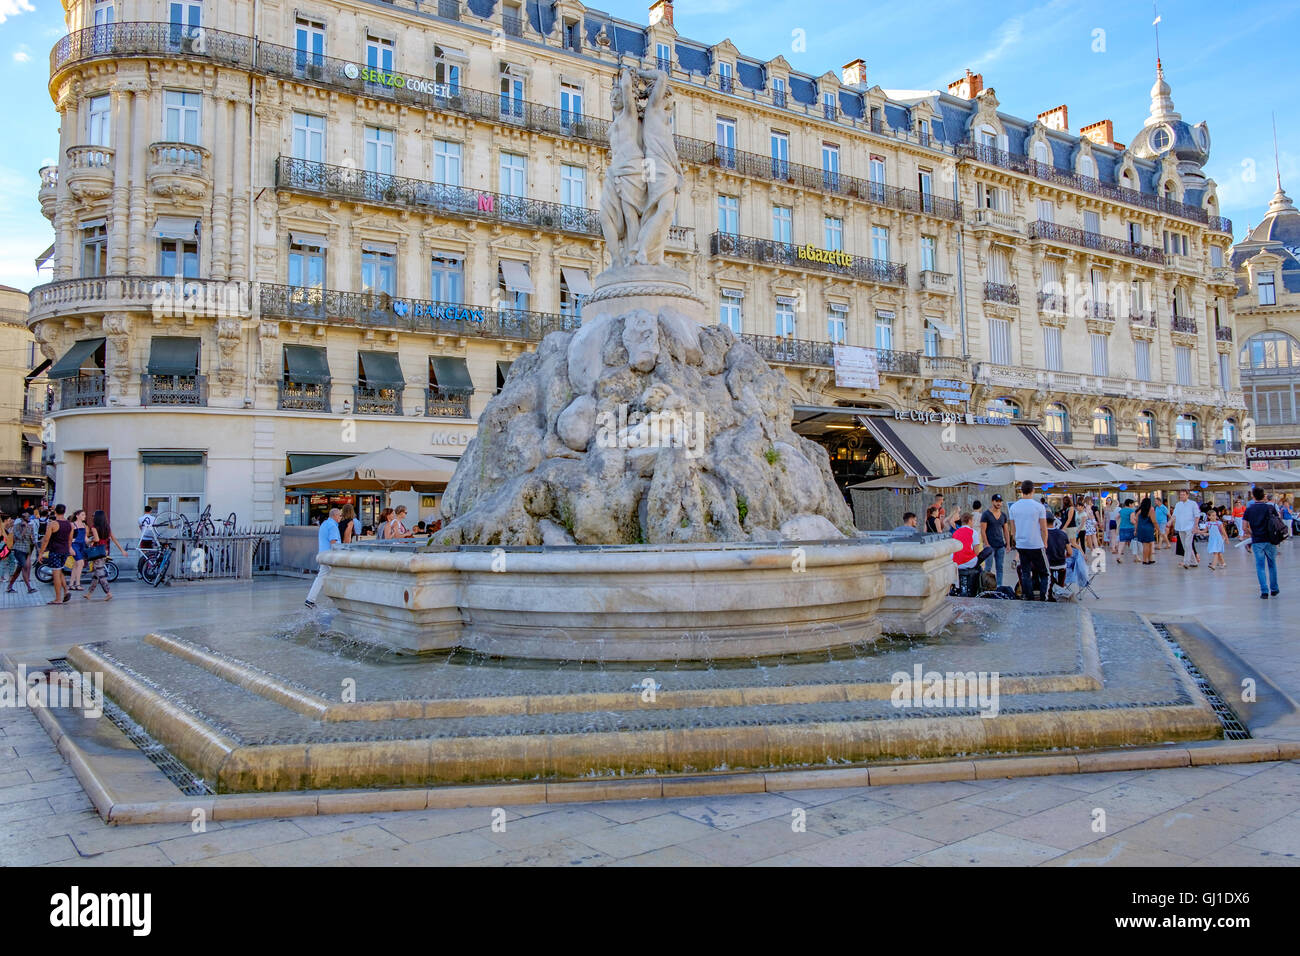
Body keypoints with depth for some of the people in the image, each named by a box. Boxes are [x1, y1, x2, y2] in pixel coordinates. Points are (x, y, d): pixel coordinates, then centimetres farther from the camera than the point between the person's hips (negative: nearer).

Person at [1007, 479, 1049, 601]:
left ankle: (1029, 596, 8)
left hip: (1021, 545, 3)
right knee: (1043, 572, 9)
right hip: (1036, 545, -3)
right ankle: (1044, 595, 4)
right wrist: (1045, 543, 9)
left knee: (1025, 572, 8)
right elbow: (1044, 529, -4)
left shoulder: (1013, 507, 2)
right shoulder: (1039, 507, -9)